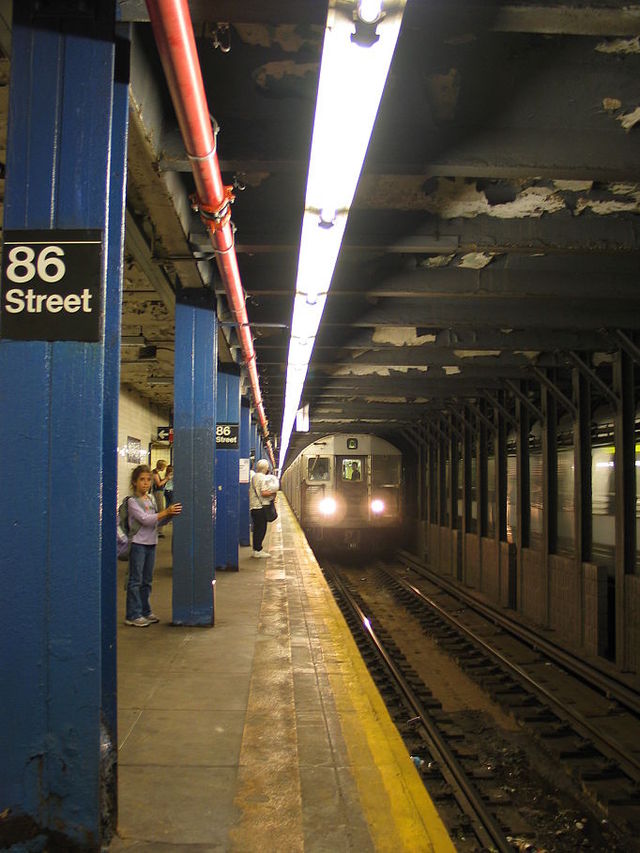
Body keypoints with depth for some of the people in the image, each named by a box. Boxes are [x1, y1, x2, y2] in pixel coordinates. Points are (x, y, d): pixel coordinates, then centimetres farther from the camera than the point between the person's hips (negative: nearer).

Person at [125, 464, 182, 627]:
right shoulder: (132, 502, -10)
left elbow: (159, 522, 14)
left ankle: (145, 611, 22)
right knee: (135, 581, -3)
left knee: (147, 581, 13)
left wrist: (170, 515, -4)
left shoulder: (150, 499, 11)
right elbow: (145, 519, -21)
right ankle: (133, 615, 2)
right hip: (138, 544, -7)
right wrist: (166, 512, -25)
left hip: (151, 543, 7)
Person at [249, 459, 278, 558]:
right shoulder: (263, 478, -13)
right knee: (261, 529, -5)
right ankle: (258, 550, -5)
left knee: (257, 529, 13)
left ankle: (255, 550, 16)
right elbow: (264, 493, -22)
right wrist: (273, 493, -6)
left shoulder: (254, 477, 15)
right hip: (261, 507, -9)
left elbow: (250, 492, 21)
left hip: (254, 506, 9)